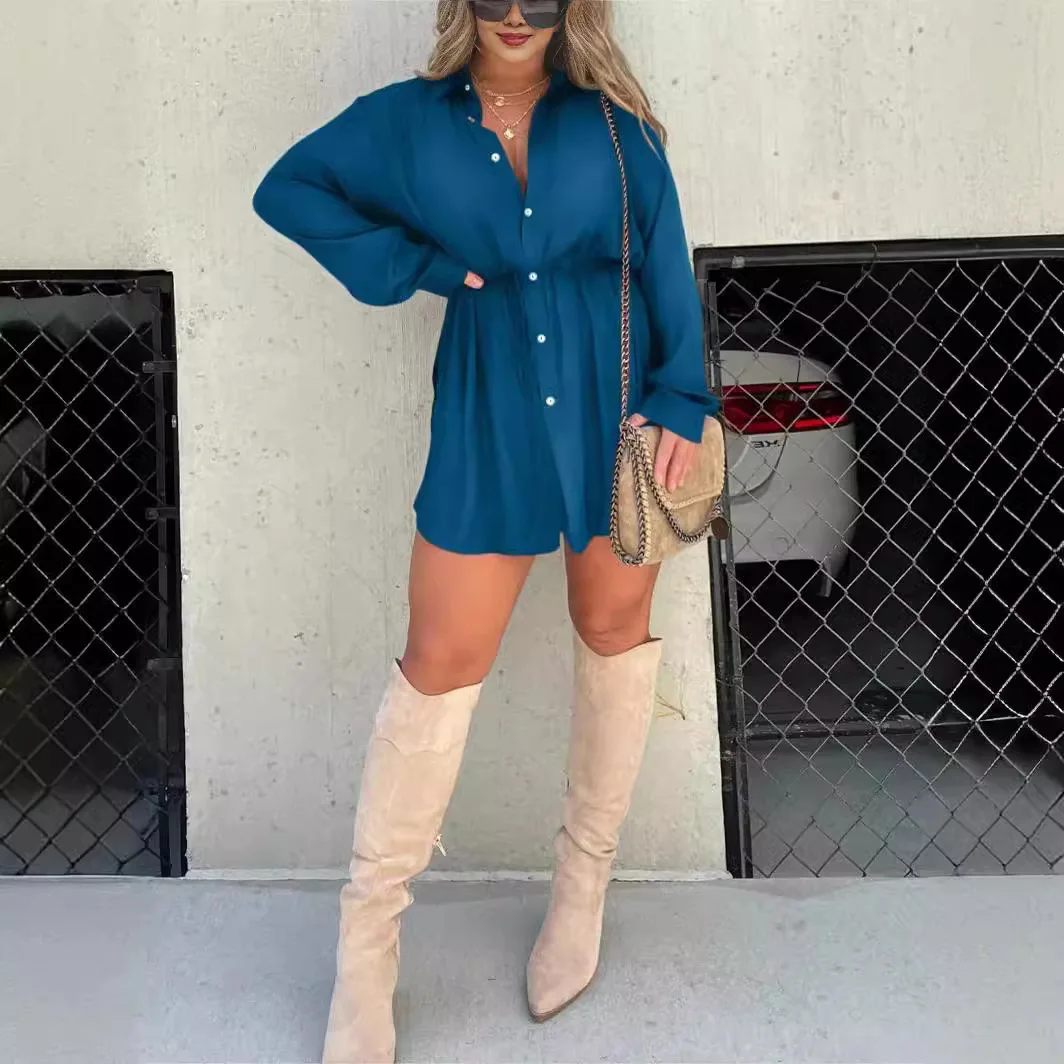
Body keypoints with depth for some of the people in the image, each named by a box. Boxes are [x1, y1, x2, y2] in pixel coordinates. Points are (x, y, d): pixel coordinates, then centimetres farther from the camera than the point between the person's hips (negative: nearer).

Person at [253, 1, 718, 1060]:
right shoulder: (410, 119, 6)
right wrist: (413, 265, -1)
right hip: (487, 424, -1)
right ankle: (365, 941, 11)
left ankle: (583, 883, 28)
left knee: (614, 631, 9)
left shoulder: (612, 123, 4)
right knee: (440, 664, -2)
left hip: (617, 407, 2)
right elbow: (287, 189, 11)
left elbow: (666, 267, 3)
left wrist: (679, 401, -7)